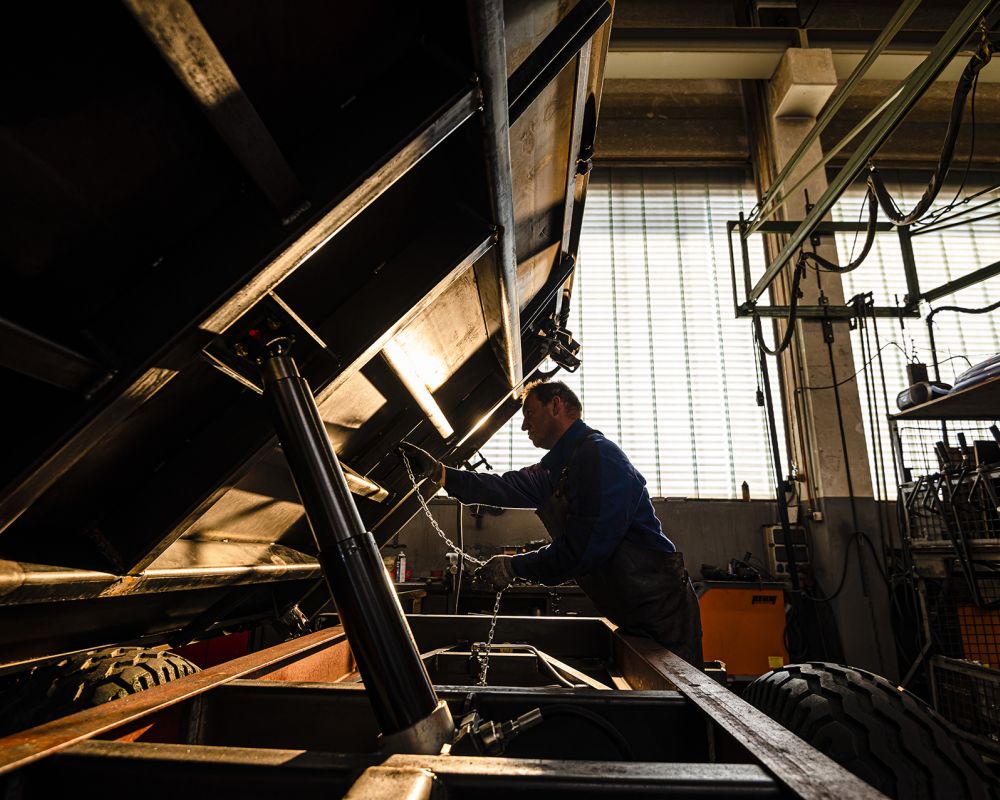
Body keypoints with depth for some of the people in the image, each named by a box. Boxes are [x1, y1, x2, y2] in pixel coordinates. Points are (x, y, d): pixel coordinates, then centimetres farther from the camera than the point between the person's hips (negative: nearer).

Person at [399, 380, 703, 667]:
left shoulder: (599, 455, -21)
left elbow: (583, 550, -26)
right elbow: (507, 488, 4)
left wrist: (514, 566, -16)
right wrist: (438, 472, 0)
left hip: (662, 609, -9)